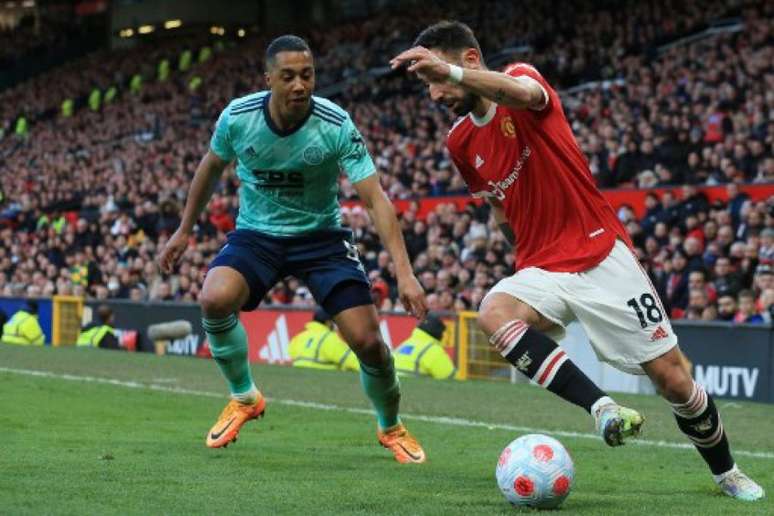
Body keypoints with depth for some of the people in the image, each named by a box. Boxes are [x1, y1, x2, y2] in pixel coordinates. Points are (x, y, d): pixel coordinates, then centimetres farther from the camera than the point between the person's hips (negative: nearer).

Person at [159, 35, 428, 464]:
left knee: (368, 341, -13)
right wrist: (184, 231, 13)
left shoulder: (336, 125, -22)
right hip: (256, 234, 1)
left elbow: (375, 198, -25)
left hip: (321, 236, -1)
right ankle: (243, 397, -1)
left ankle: (391, 428, 19)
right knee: (214, 300, -29)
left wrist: (404, 274, -35)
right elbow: (211, 166, 8)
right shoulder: (237, 117, -15)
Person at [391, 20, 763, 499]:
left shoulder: (522, 74, -9)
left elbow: (525, 92, -37)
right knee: (494, 313, -31)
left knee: (673, 378, -4)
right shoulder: (460, 142, 8)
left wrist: (452, 72, -52)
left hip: (603, 257, -4)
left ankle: (727, 472, 21)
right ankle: (602, 407, -34)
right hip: (543, 271, 4)